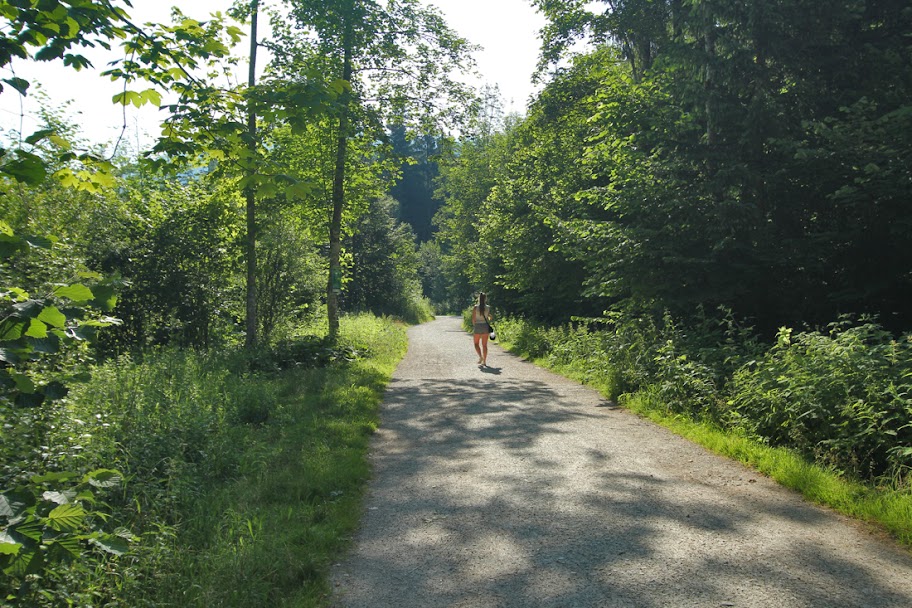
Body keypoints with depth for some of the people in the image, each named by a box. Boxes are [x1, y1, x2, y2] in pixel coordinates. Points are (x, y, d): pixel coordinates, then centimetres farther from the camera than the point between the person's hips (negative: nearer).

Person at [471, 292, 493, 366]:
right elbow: (490, 318, 5)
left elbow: (473, 318, -6)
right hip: (485, 326, 2)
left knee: (476, 343, 13)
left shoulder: (475, 307, -7)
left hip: (477, 326, -2)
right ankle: (484, 361, 7)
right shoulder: (488, 307, -1)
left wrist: (474, 326, 9)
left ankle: (480, 357, -9)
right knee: (484, 345, 8)